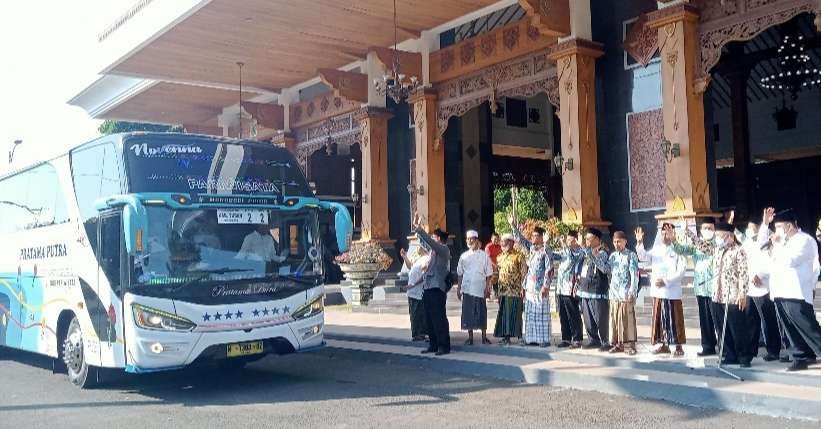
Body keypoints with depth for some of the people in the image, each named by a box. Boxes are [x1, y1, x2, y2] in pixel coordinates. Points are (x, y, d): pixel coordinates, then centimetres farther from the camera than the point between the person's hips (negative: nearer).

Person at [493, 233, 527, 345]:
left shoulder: (518, 256, -5)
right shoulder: (500, 257, 14)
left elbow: (524, 272, -7)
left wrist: (523, 287, -14)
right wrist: (497, 290, 15)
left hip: (515, 291, -6)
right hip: (503, 290, 6)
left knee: (515, 313, -4)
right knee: (503, 314, 5)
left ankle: (519, 335, 5)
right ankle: (506, 336, 11)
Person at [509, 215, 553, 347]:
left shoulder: (546, 251, -10)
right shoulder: (531, 248, 10)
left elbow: (549, 270, -13)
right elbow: (520, 239, 18)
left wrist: (546, 286, -18)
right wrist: (512, 225, 11)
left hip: (540, 287, -7)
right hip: (530, 286, 7)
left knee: (542, 313, -3)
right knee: (530, 313, 8)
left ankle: (544, 339, 2)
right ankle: (530, 338, 14)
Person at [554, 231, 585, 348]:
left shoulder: (579, 252, -5)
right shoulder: (564, 251, 16)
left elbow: (572, 259, -19)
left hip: (570, 289, -7)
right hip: (561, 289, 7)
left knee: (574, 316, -2)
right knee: (563, 316, 11)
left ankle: (577, 340, 5)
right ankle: (566, 339, 19)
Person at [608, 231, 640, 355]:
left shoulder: (631, 255, -2)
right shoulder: (612, 256, 15)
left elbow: (635, 275, -8)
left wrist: (632, 293, -14)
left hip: (626, 294, -5)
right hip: (614, 293, 5)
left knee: (627, 320, -4)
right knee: (614, 319, 5)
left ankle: (629, 345, 2)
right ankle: (617, 344, 13)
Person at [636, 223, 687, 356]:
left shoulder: (678, 251, -4)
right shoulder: (656, 250, 11)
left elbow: (680, 272, -10)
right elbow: (643, 256, -1)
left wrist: (666, 281, -18)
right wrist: (639, 242, -16)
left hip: (672, 292, -5)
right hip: (657, 291, 5)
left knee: (674, 320, -2)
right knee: (659, 319, 9)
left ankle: (678, 346, 6)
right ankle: (663, 345, 19)